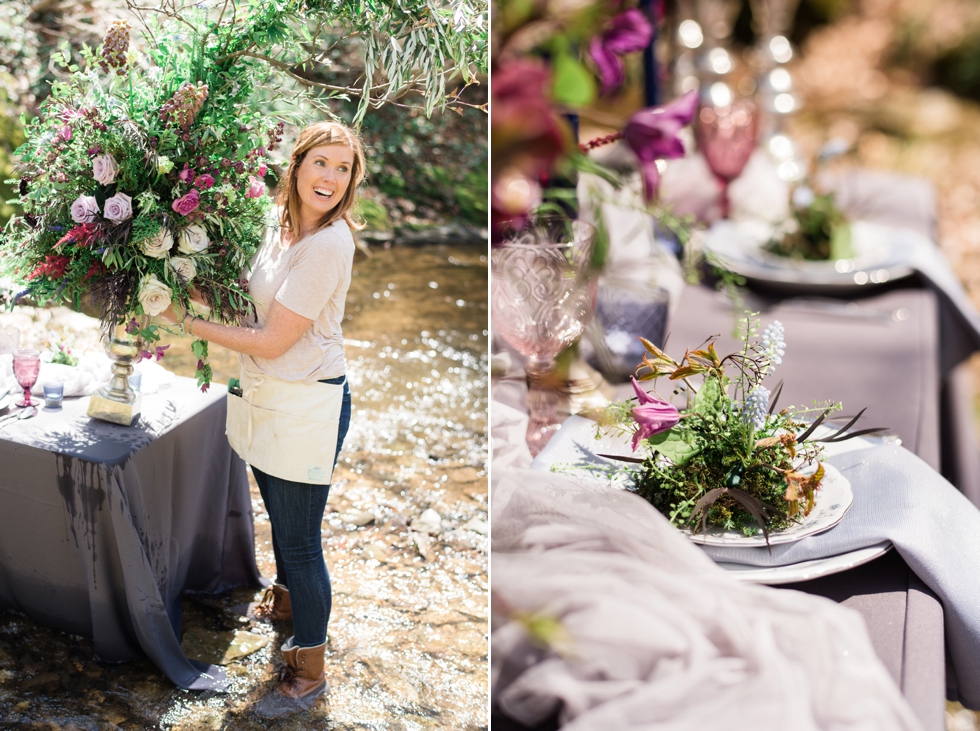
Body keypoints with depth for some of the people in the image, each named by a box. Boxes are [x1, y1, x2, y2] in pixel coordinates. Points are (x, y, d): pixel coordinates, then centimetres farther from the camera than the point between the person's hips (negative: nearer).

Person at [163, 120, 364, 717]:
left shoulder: (328, 244, -24)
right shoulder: (282, 229, 3)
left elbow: (271, 341, -23)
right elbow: (257, 302, 16)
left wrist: (187, 321, -16)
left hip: (307, 405, -9)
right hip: (268, 398, 9)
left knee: (300, 539, 1)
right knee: (280, 518, 28)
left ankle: (310, 671, 17)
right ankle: (288, 600, 53)